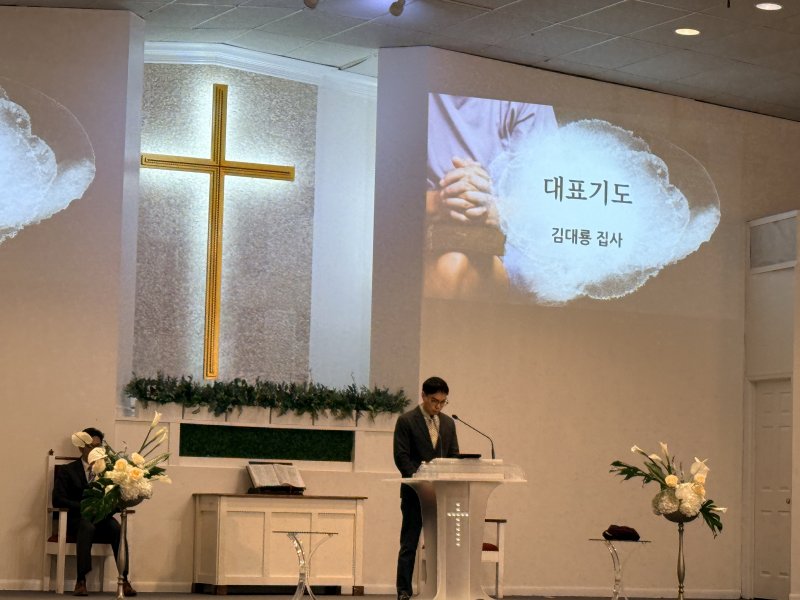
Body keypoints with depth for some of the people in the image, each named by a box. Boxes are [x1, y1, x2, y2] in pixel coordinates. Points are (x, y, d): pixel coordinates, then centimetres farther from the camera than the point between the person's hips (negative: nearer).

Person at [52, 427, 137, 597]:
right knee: (87, 526, -38)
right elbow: (57, 500, -6)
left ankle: (124, 579, -35)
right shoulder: (67, 470, 7)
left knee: (117, 528, -31)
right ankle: (81, 581, -43)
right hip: (77, 520, -3)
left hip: (101, 520, 3)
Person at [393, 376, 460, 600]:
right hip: (415, 492, -4)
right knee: (409, 544, -1)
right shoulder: (406, 421, -3)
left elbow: (454, 456, 14)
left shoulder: (448, 423, 13)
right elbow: (401, 457, -8)